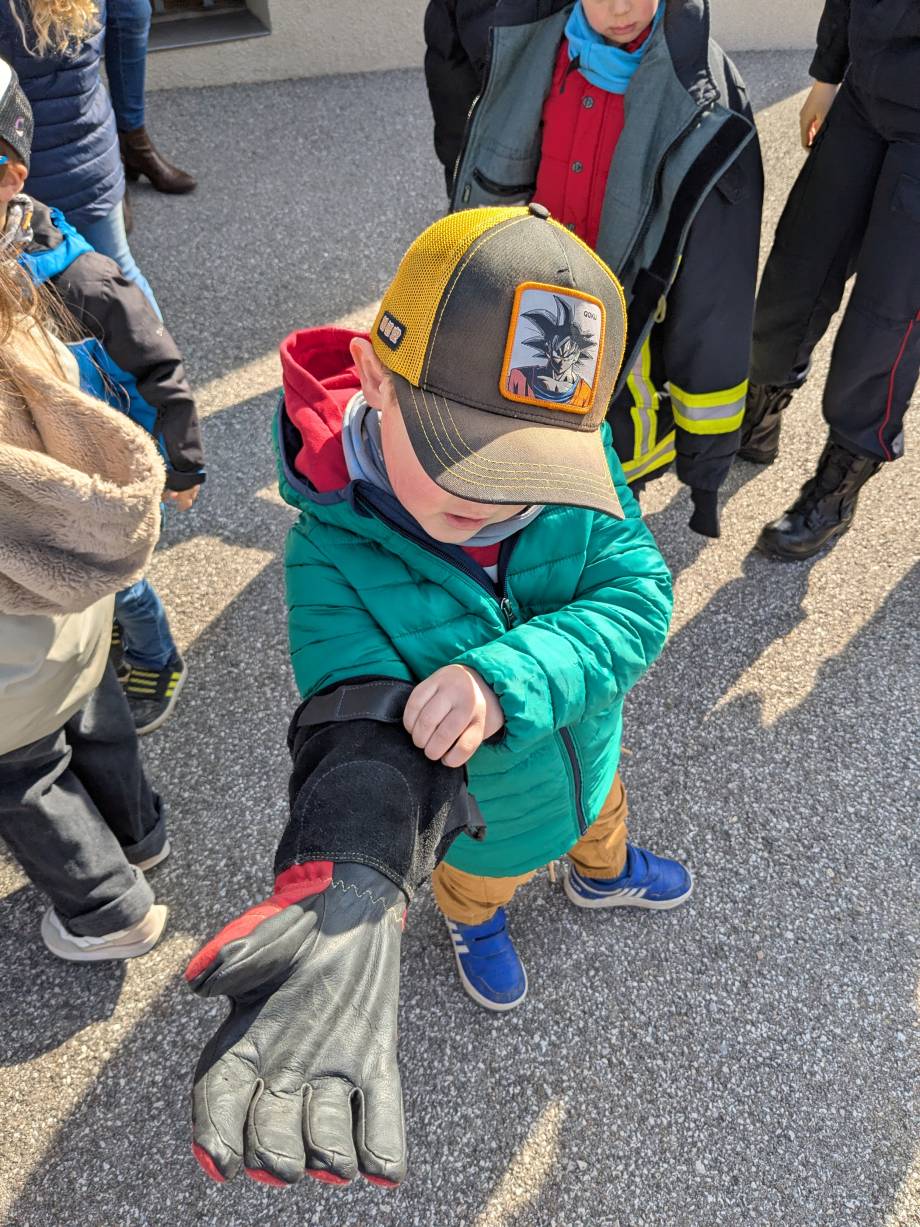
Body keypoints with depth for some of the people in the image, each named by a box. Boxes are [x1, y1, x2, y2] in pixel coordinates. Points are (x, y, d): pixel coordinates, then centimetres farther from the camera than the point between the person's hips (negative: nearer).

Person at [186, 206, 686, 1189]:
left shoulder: (580, 470, -29)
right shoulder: (334, 553, -39)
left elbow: (636, 595, -32)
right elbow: (363, 741, -49)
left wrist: (511, 677, -51)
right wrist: (348, 894, -69)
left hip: (584, 743, 3)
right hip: (485, 810, -2)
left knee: (599, 810, 38)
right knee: (480, 875, 33)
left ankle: (604, 873, 76)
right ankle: (473, 924, 72)